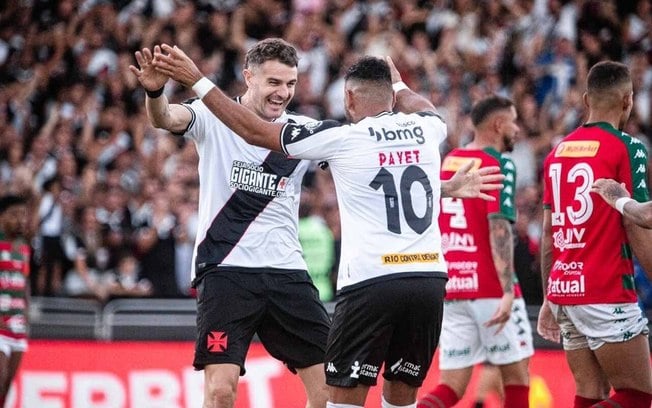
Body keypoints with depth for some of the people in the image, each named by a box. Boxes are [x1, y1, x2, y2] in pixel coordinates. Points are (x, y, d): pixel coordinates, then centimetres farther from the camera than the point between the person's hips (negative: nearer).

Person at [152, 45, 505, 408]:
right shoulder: (426, 129, 11)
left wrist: (197, 81, 15)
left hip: (371, 280, -4)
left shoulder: (341, 138, -1)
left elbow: (254, 131, 7)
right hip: (429, 280, 5)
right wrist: (397, 83, 60)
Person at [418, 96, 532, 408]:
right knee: (517, 377, 7)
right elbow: (499, 229, -17)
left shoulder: (446, 163, 14)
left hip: (451, 289, 6)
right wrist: (508, 291, -21)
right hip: (491, 289, -6)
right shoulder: (499, 165, -7)